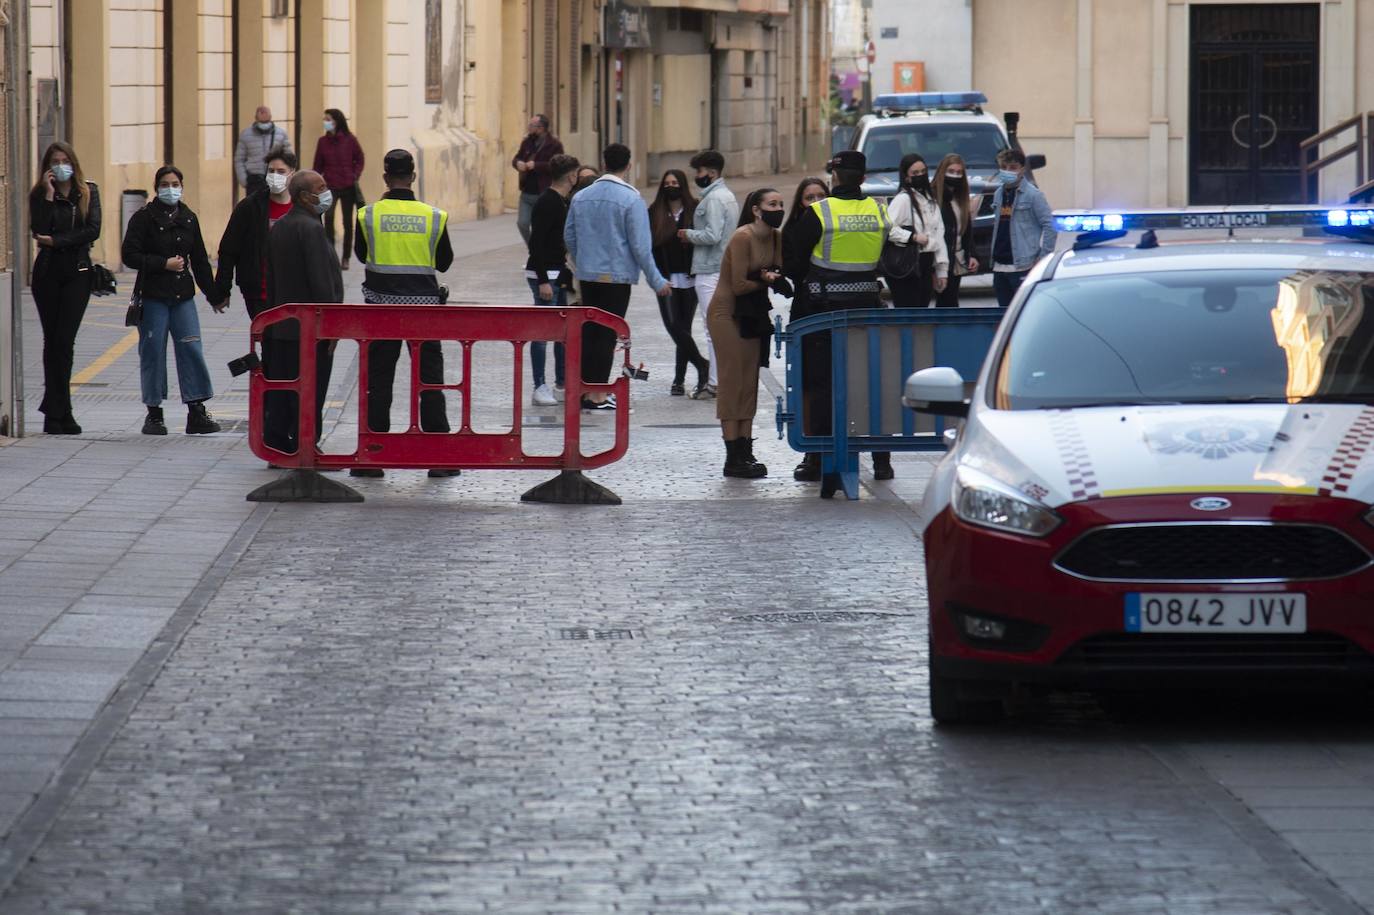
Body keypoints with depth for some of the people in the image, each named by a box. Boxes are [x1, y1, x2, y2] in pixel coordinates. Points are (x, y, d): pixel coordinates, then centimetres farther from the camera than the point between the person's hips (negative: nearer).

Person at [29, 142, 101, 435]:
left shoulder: (88, 192, 7)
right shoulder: (39, 195, 5)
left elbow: (93, 231, -6)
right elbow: (38, 231, -11)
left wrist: (55, 241, -10)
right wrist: (49, 195, -12)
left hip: (78, 273, -1)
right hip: (48, 273, 1)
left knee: (63, 340, -8)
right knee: (54, 341, 3)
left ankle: (54, 411, -3)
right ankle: (60, 412, 6)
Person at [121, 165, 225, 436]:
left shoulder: (189, 219, 12)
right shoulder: (144, 218, -2)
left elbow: (200, 261, 16)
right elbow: (130, 255, -8)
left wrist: (215, 296, 16)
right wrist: (164, 264, -14)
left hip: (183, 295, 4)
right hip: (153, 295, -4)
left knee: (191, 350, -3)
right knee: (153, 352, 0)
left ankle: (197, 412, -1)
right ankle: (154, 412, 8)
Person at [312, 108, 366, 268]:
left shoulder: (350, 140, -4)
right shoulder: (322, 141, 2)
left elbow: (359, 160, 5)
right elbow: (318, 165, 6)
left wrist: (355, 177, -7)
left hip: (348, 186, 0)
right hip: (329, 185, 0)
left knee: (347, 222, 7)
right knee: (328, 216, -19)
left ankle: (345, 258, 17)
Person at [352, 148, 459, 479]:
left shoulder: (369, 215, -6)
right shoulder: (434, 216, -5)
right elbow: (444, 262, 5)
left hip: (382, 305, 0)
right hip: (423, 304, 0)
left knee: (377, 381, 5)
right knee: (430, 381, 7)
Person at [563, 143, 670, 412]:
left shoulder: (581, 197, 4)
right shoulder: (631, 199, -12)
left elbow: (569, 237, 13)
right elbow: (640, 246, -13)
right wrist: (657, 281, -5)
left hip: (587, 276, 5)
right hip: (617, 276, -5)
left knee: (588, 331, 14)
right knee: (607, 334, -1)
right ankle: (597, 395, 0)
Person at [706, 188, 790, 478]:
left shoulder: (776, 237, 4)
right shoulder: (742, 238, -19)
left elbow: (779, 275, 3)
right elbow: (739, 285, -19)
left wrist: (770, 277, -18)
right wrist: (766, 279, -7)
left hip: (752, 313, 8)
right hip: (727, 313, -8)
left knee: (749, 384, 7)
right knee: (733, 383, -7)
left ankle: (746, 453, 9)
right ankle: (733, 458, -6)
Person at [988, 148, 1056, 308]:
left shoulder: (1032, 195, -6)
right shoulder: (999, 194, 14)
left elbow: (1050, 226, -10)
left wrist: (1043, 257, -14)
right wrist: (993, 257, 13)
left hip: (1023, 266, -7)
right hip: (1000, 266, 7)